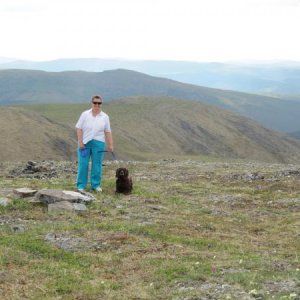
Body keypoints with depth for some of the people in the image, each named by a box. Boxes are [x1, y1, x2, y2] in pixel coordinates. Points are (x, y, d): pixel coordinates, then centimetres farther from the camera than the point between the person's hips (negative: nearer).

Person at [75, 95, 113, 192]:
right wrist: (80, 142, -10)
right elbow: (79, 128, -2)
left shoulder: (105, 117, 5)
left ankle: (96, 185, 12)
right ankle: (81, 185, 4)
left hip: (98, 143, 1)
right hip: (85, 143, -1)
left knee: (97, 165, 4)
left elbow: (108, 132, 7)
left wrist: (110, 145, 1)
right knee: (83, 164, -1)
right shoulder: (85, 114, 0)